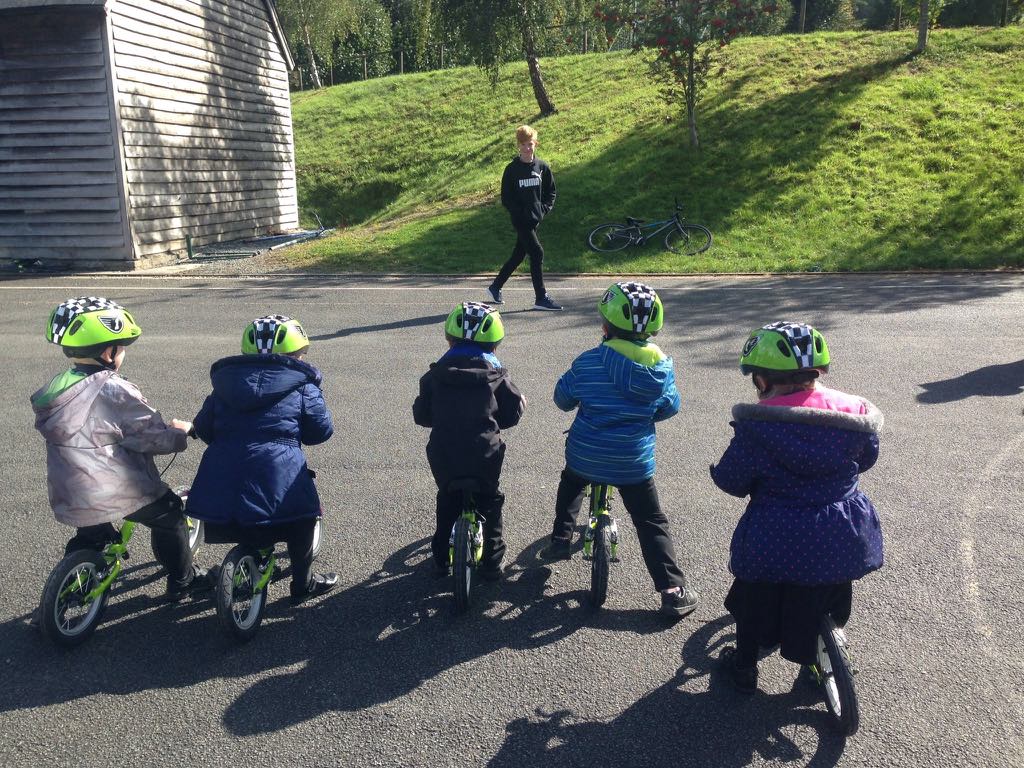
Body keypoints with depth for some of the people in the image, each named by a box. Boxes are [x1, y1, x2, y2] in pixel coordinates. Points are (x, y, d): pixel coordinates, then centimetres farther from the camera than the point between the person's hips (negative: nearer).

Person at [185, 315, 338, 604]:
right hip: (278, 479, -4)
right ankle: (303, 583, 27)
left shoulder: (225, 380, 16)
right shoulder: (302, 386, 2)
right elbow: (321, 430, 5)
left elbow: (202, 427, 19)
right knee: (301, 519, 18)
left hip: (222, 480, 5)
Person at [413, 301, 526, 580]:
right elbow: (511, 414, 2)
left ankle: (441, 558, 31)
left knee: (447, 501, 24)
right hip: (485, 456, -1)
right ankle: (491, 562, 24)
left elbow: (421, 415, 5)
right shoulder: (496, 375, -4)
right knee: (490, 503, 19)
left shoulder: (435, 375, -1)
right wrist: (521, 403, 24)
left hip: (444, 457, 1)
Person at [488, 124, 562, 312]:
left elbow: (550, 192, 12)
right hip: (521, 220, -5)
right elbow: (506, 198, -4)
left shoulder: (543, 167, 6)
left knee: (518, 255, 14)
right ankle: (541, 298, -5)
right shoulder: (512, 169, -4)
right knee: (537, 253, -12)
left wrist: (544, 209, -4)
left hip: (536, 219, 5)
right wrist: (520, 213, -14)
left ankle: (495, 286, 32)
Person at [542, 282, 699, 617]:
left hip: (584, 455, 0)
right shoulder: (662, 364, -4)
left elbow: (563, 396, 3)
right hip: (634, 463, 0)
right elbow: (670, 406, 7)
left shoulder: (589, 362, -11)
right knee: (652, 524, 11)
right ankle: (673, 591, 9)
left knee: (570, 484, 34)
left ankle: (561, 538, 37)